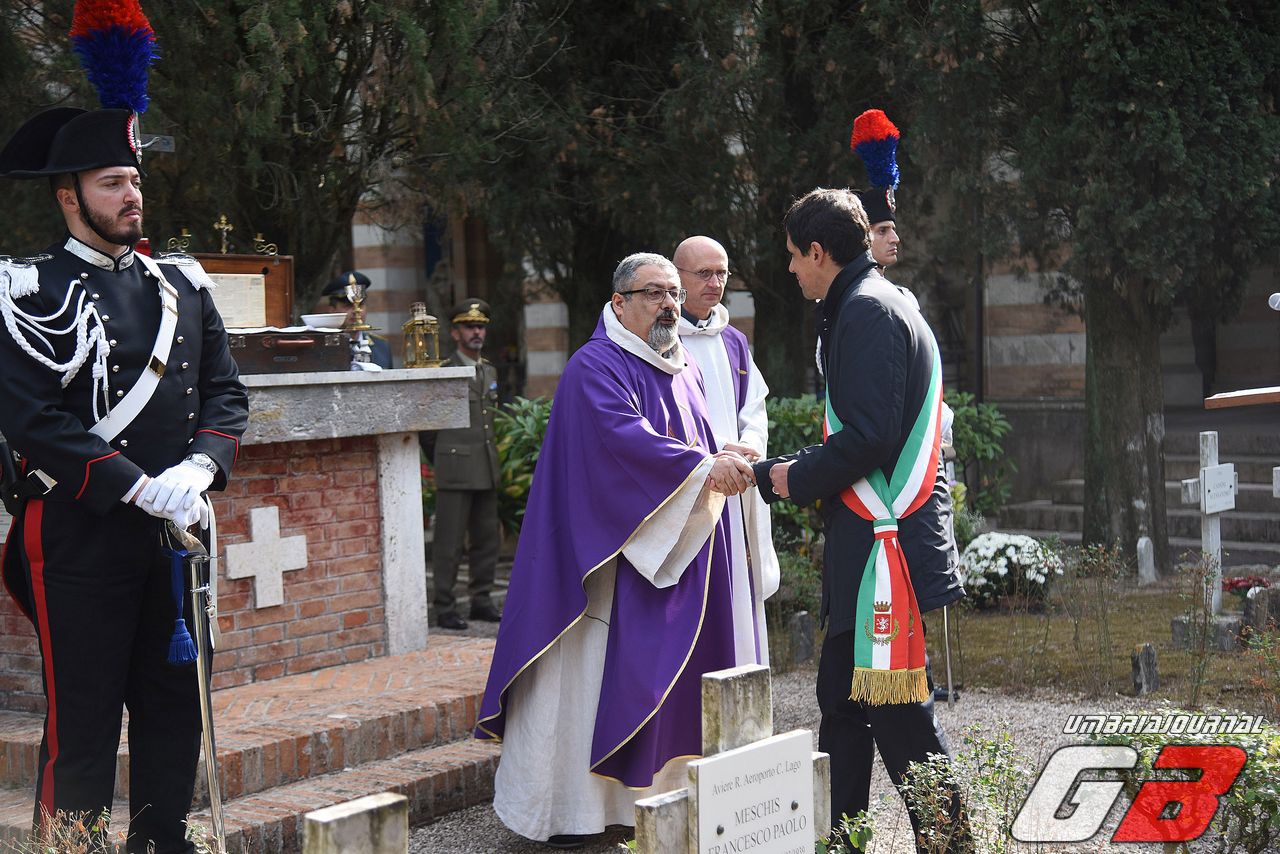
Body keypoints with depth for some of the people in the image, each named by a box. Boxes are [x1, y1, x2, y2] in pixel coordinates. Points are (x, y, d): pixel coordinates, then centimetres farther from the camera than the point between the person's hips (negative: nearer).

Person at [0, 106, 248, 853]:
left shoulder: (182, 284, 13)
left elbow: (226, 392, 10)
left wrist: (197, 470, -9)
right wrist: (141, 488, -19)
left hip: (176, 529, 6)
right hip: (79, 533, -5)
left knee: (175, 702, 11)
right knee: (83, 715, -1)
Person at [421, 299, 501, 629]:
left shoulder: (490, 371, 14)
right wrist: (441, 462, 7)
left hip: (487, 471, 7)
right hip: (456, 472, -7)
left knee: (487, 538, 10)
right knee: (449, 542, -3)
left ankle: (482, 601, 20)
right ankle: (445, 609, 1)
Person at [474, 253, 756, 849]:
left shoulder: (685, 373, 17)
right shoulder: (596, 367, -10)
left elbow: (701, 443, 22)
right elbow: (622, 437, -24)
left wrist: (725, 463, 0)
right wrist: (702, 467, -28)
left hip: (676, 555, 8)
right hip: (611, 555, -8)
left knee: (669, 676, 8)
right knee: (595, 674, -7)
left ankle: (654, 790, 15)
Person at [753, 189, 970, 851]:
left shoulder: (867, 310, -12)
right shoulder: (876, 305, 21)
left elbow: (867, 437, -21)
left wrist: (796, 478, -6)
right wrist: (766, 473, 22)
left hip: (886, 545, -11)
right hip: (863, 546, 11)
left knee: (900, 716, -7)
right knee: (842, 697, 15)